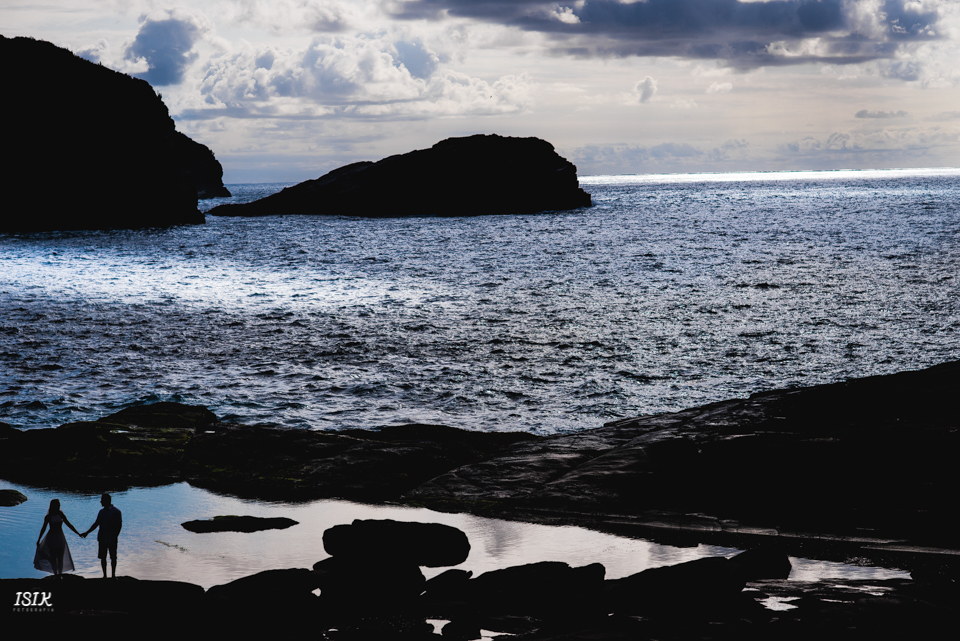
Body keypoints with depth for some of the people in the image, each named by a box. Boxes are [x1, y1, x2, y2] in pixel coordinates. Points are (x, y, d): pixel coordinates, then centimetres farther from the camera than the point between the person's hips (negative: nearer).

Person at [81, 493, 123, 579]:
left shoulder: (116, 512, -7)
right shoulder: (102, 512, 11)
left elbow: (119, 525, -9)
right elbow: (96, 524, 16)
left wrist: (115, 536, -16)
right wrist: (87, 533, 12)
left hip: (112, 539, -5)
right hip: (102, 538, 5)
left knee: (113, 557, 2)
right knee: (103, 557, 6)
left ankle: (113, 575, 12)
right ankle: (104, 575, 14)